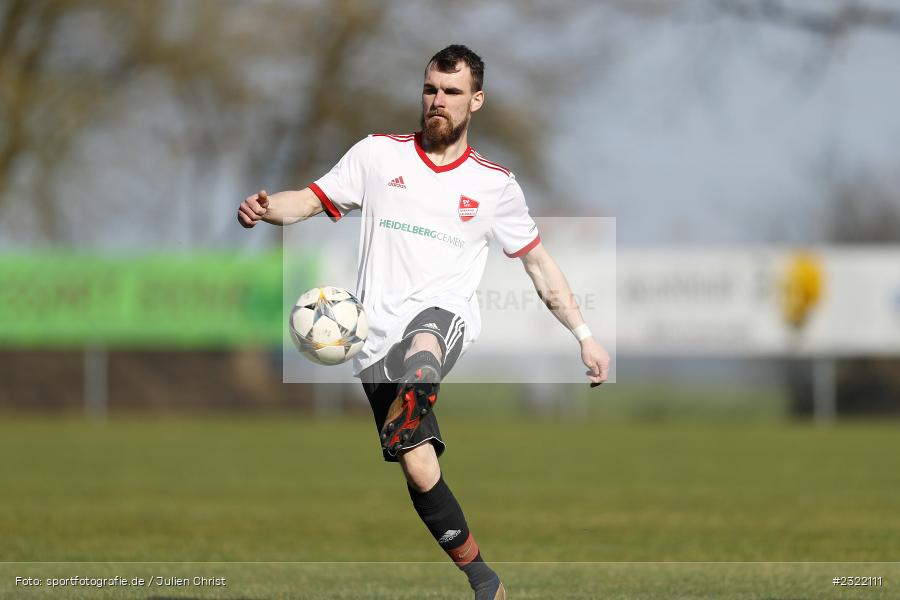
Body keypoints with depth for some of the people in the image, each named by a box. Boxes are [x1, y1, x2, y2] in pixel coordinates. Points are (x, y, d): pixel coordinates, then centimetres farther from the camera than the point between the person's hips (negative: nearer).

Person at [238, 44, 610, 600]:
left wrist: (584, 335, 13)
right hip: (381, 336, 1)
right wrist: (265, 207, -14)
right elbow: (311, 201, 8)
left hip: (443, 312, -1)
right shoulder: (378, 154, 10)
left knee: (420, 357, -42)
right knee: (420, 467, -9)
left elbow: (539, 262, 17)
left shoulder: (495, 183, 10)